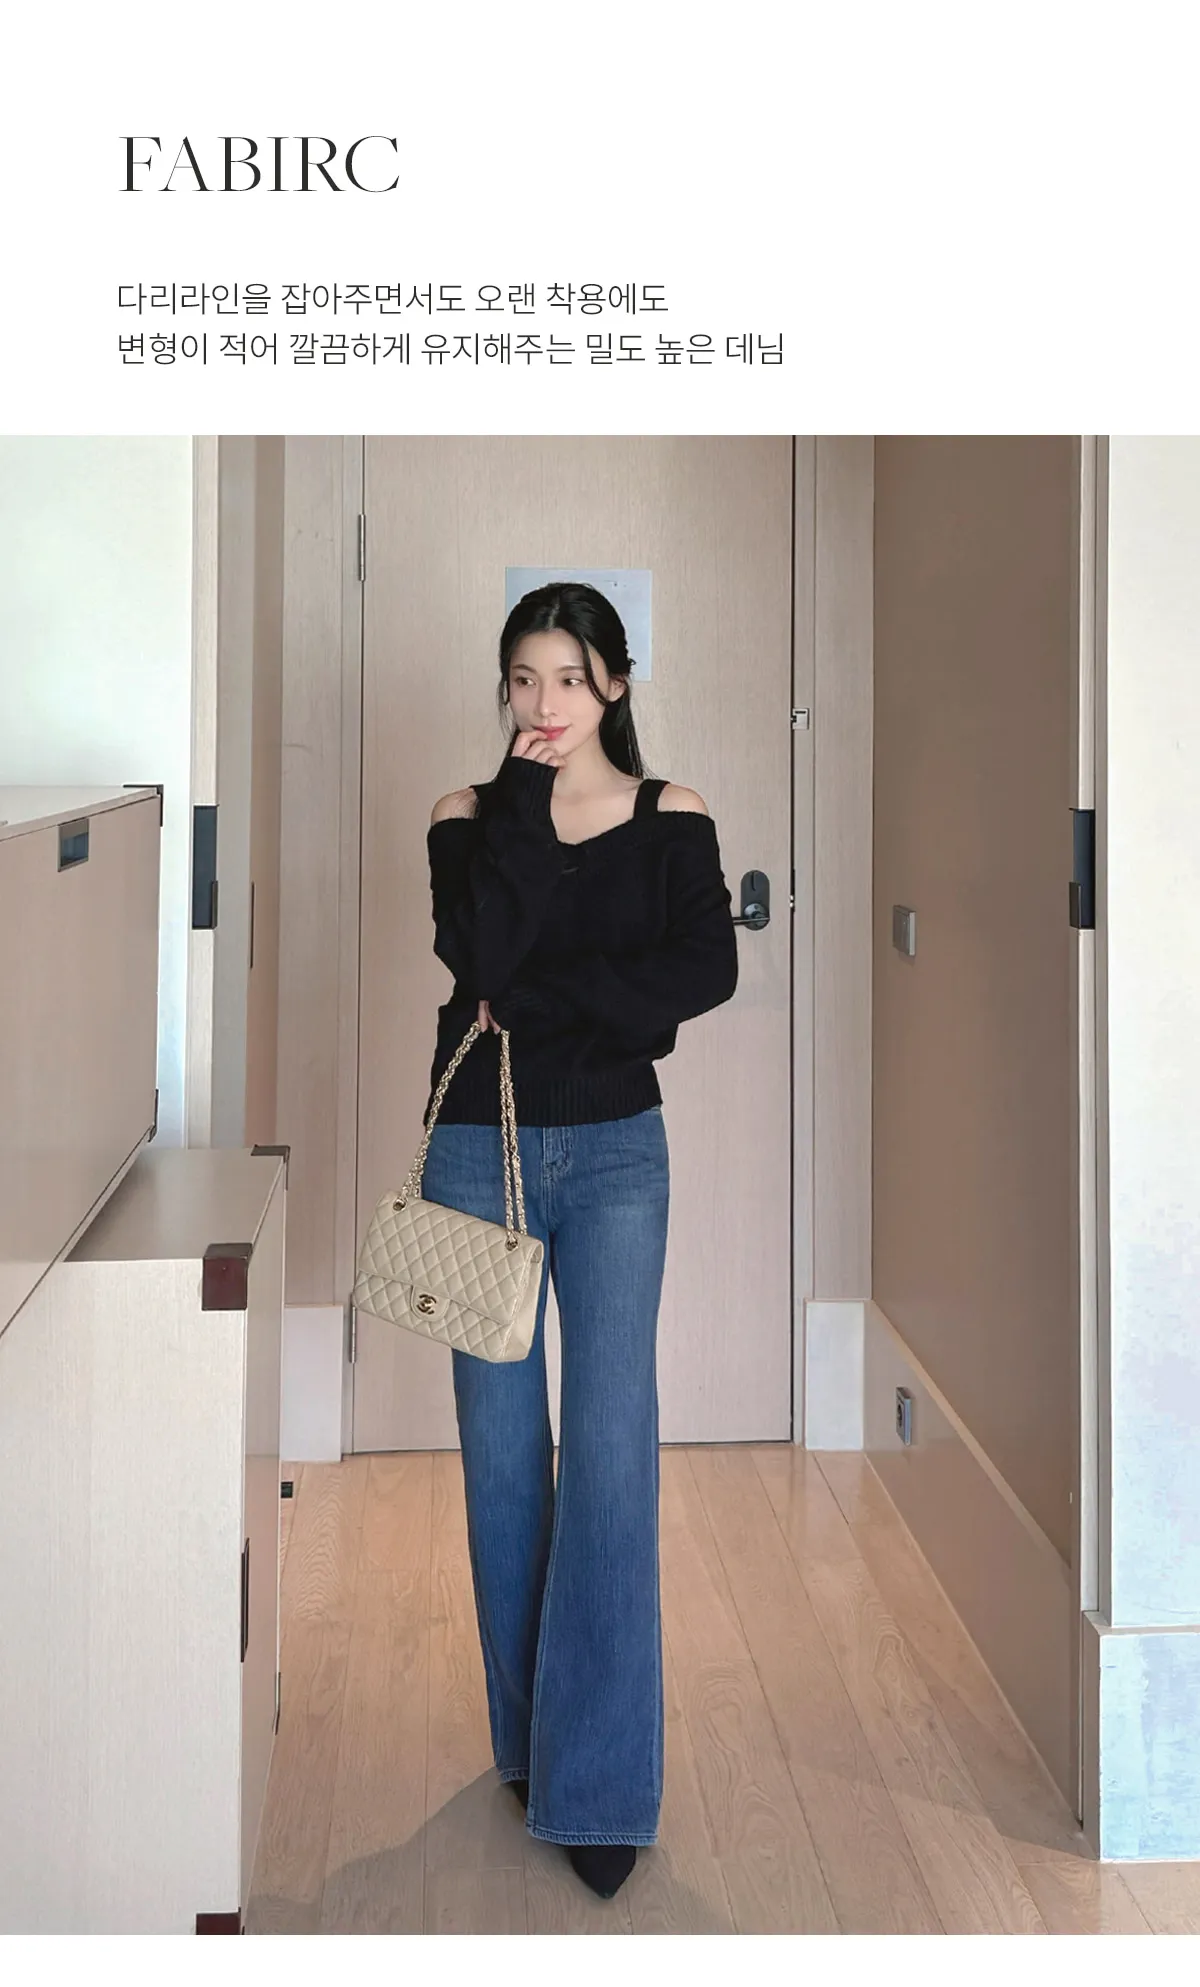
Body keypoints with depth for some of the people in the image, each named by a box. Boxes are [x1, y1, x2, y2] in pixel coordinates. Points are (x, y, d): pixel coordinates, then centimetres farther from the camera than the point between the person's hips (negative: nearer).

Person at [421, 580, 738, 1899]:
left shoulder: (672, 819, 3)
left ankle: (599, 1785, -1)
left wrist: (538, 999, -15)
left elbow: (709, 969, -14)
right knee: (502, 1453, 7)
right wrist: (525, 787, -12)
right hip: (479, 1150, 1)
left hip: (614, 1156, -1)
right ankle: (527, 1738, 26)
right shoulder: (472, 817, 3)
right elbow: (478, 948, -16)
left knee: (611, 1449, -8)